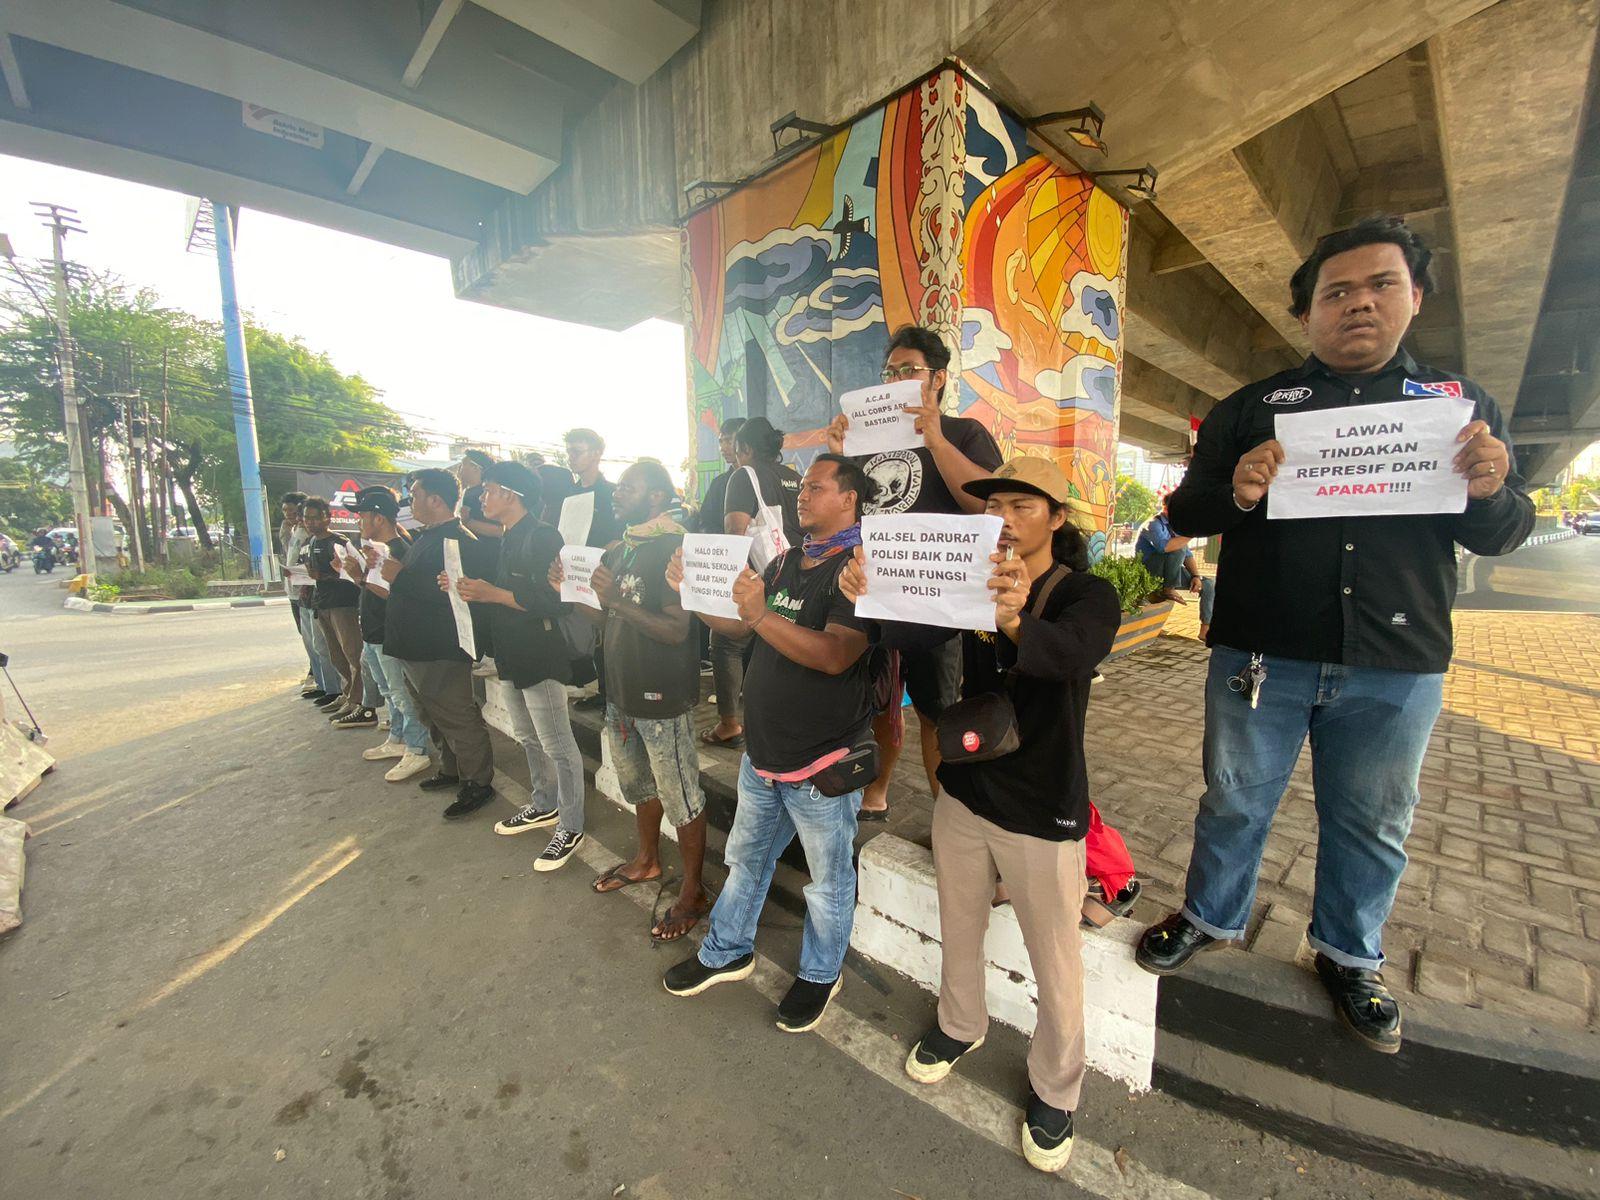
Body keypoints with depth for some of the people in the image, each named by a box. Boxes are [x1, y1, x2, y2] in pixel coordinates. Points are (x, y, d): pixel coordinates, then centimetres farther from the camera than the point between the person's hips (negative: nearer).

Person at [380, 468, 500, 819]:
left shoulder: (461, 542, -20)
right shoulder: (426, 537, 14)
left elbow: (449, 593, -31)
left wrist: (400, 576, -24)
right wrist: (392, 570, 7)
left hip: (440, 654, -11)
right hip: (414, 647, 11)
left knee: (458, 721, 0)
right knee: (434, 718, 22)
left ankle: (478, 783, 13)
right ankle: (452, 770, 38)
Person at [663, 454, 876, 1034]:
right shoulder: (785, 562, 9)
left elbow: (835, 655, -29)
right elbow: (736, 624, 14)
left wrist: (762, 615, -34)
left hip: (823, 760, -7)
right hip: (763, 749, 8)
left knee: (828, 878, 15)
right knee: (746, 857, 25)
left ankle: (820, 974, 40)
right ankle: (727, 952, 48)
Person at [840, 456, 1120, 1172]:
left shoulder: (1089, 597, -13)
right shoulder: (975, 583, 1)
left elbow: (1069, 654, -36)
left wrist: (1012, 623, -58)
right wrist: (867, 596, -37)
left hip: (1044, 816, -4)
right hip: (964, 796, 4)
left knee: (1055, 969, 14)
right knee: (959, 933, 23)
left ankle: (1055, 1089, 41)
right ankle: (960, 1026, 51)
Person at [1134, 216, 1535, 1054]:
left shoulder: (1463, 403, 12)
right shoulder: (1251, 407, 5)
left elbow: (1504, 534, 11)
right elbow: (1183, 512, 1)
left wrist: (1490, 491, -12)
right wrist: (1234, 492, -21)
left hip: (1398, 667, 2)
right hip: (1261, 653, -2)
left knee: (1372, 824, 17)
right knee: (1235, 803, 12)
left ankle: (1349, 956, 40)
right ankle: (1210, 917, 35)